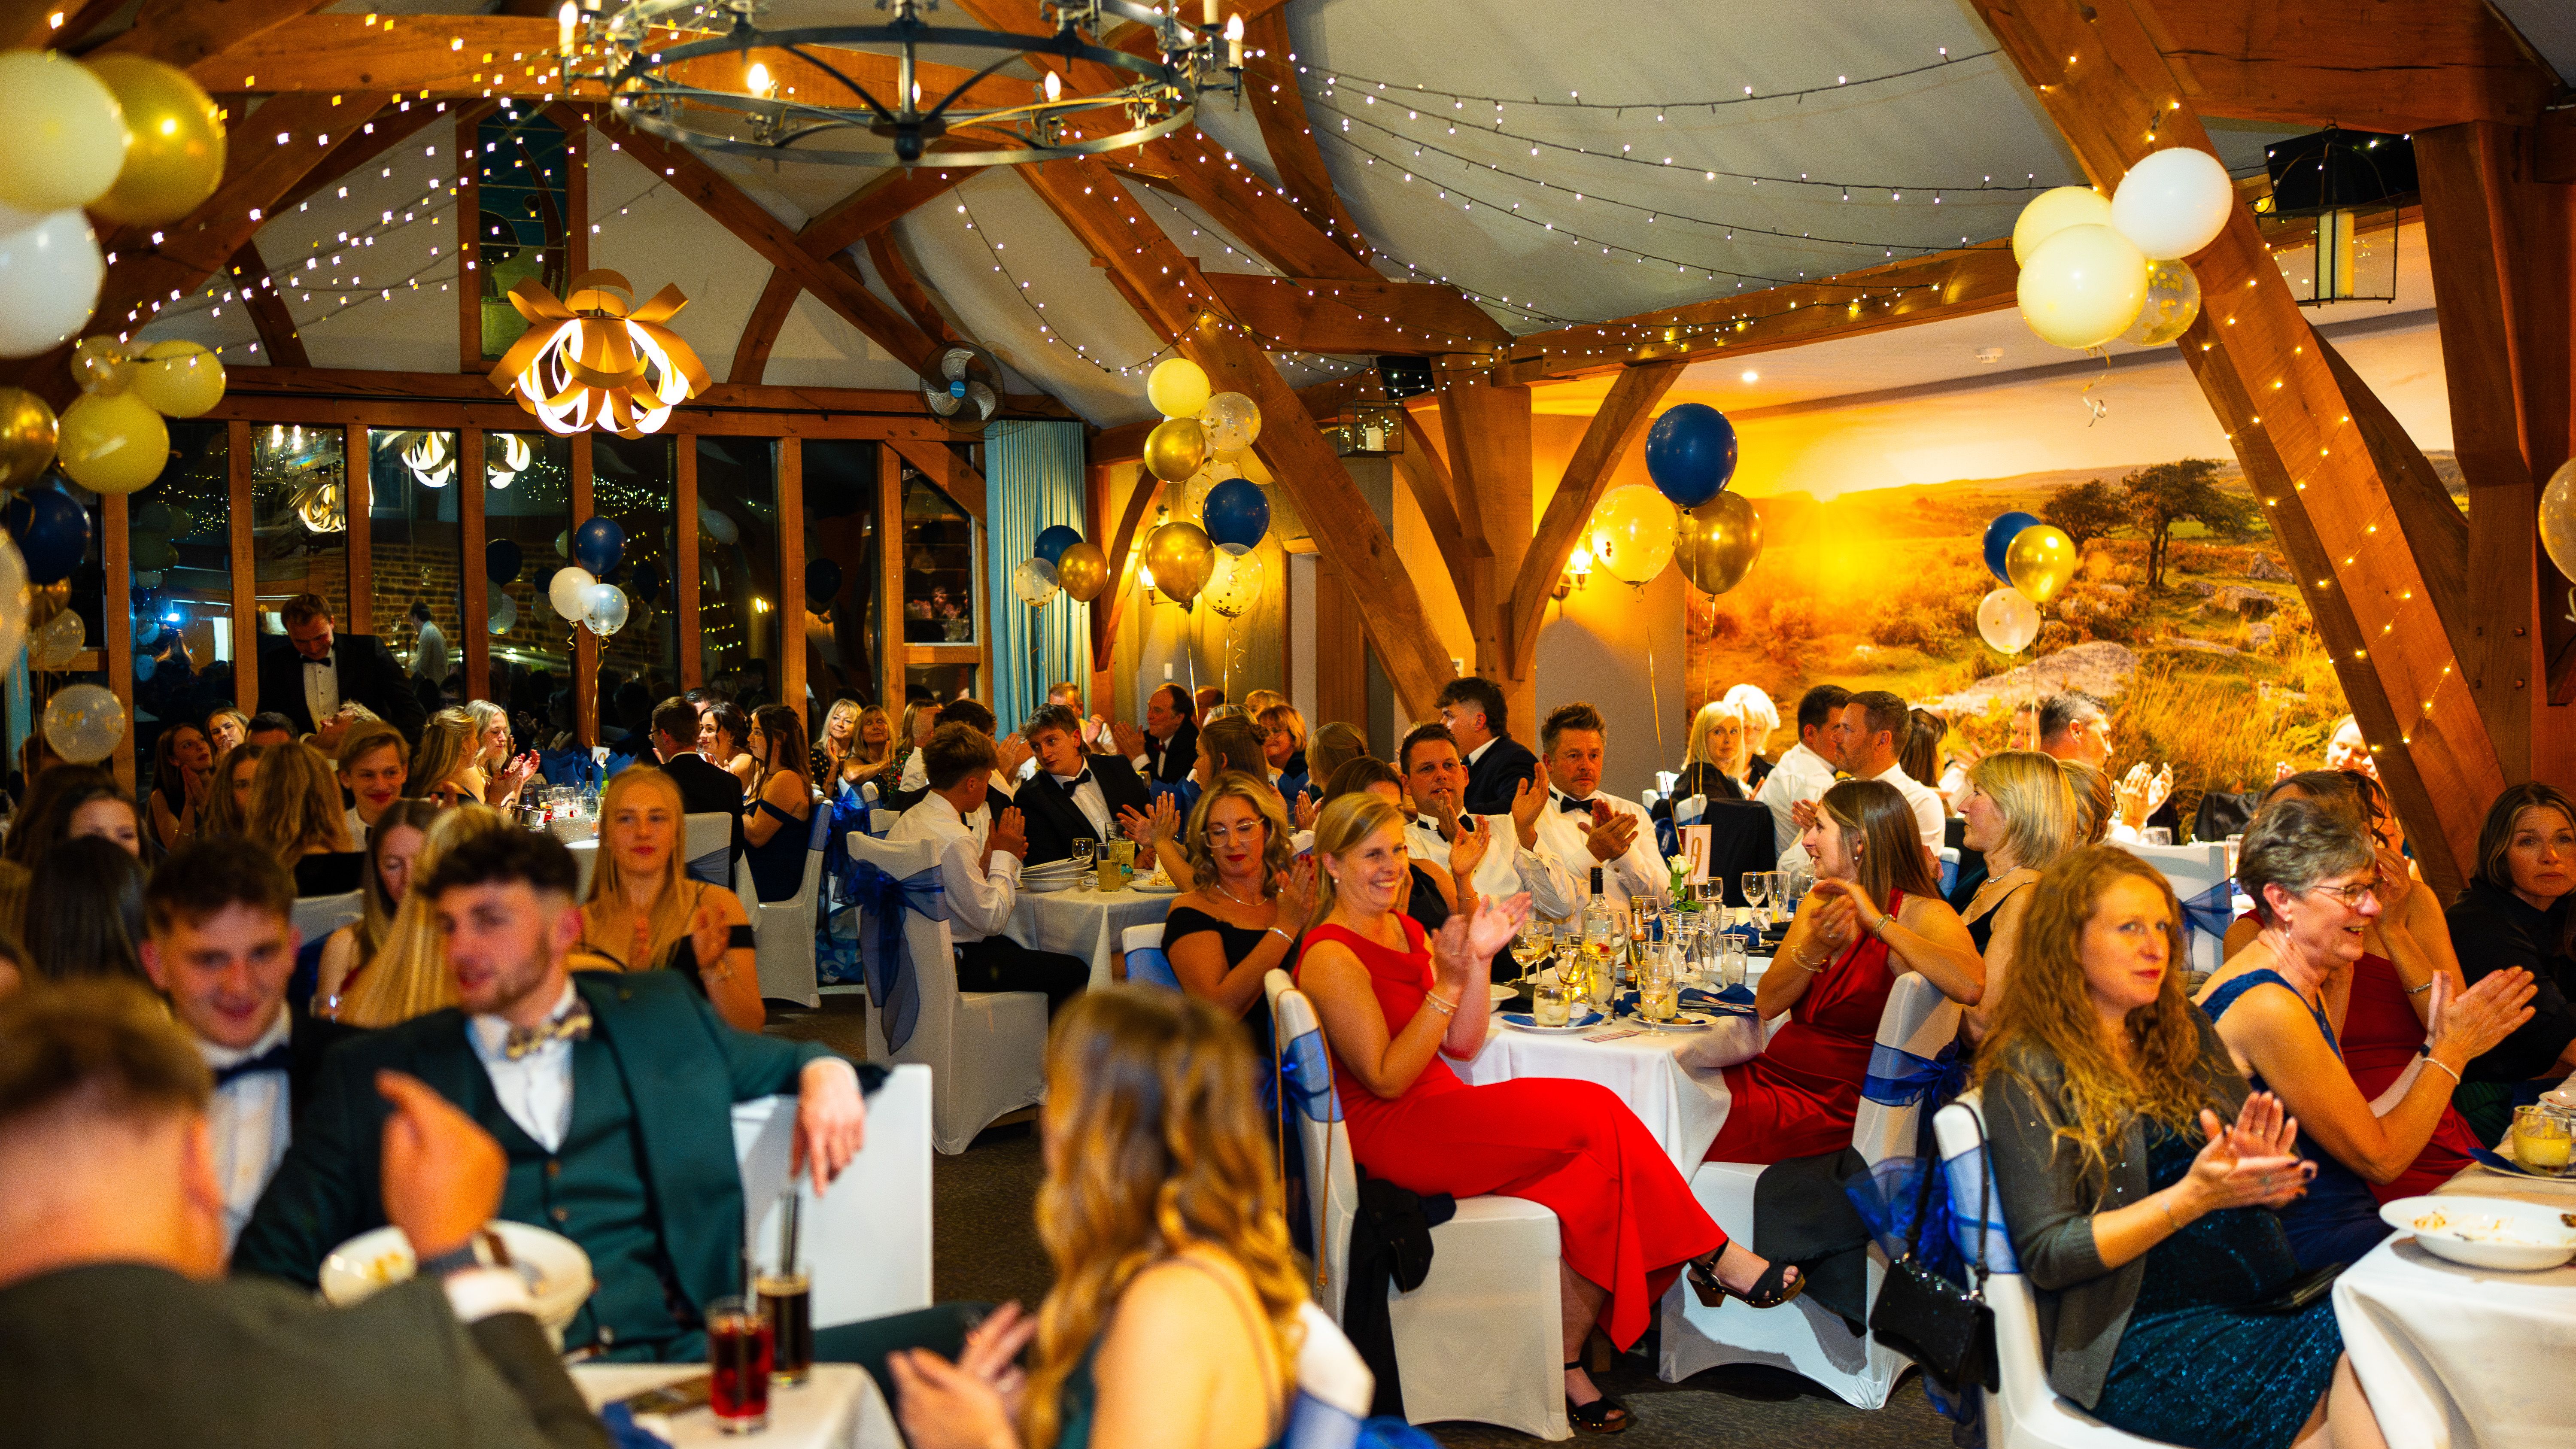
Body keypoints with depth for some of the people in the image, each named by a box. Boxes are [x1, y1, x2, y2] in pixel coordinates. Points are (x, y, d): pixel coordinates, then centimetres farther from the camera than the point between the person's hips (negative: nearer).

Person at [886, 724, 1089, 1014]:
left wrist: (988, 861, 3)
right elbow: (992, 919, -19)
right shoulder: (954, 839, -25)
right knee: (1075, 971, -4)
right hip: (953, 965, -10)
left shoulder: (908, 821, 5)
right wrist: (1004, 856, -8)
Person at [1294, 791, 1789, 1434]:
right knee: (1594, 1118, -20)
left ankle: (1566, 1366, -13)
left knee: (1590, 1174, -19)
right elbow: (1387, 1079, -16)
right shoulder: (1330, 957, -11)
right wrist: (1448, 983, -19)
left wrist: (1479, 960, -3)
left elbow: (1462, 1047, 10)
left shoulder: (1406, 932, 15)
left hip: (1436, 1117, 8)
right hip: (1385, 1136, -8)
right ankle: (1714, 1255, -4)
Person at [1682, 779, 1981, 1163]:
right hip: (1771, 1072, 6)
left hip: (1838, 1101, -6)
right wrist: (1815, 948, -15)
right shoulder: (1817, 903, 13)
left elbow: (1971, 986, -30)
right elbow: (1767, 1004, 4)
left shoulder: (1921, 914, -7)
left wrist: (1878, 923, -21)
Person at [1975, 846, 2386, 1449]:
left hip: (2263, 1300, 6)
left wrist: (2261, 1168, -6)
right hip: (2139, 1342, -6)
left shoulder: (2185, 1033, 16)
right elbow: (2047, 1255, -9)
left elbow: (2282, 1183, 19)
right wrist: (2191, 1198, -18)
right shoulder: (2029, 1074, -3)